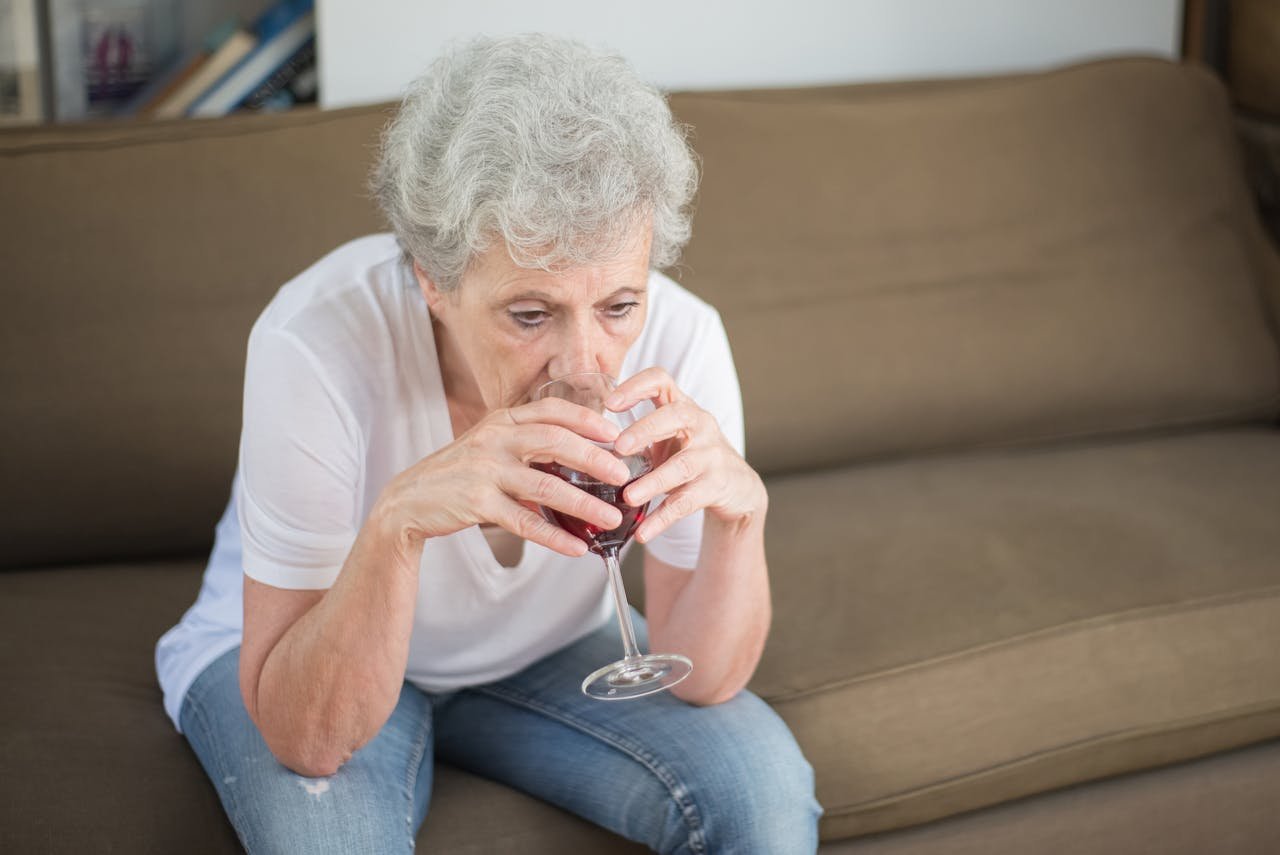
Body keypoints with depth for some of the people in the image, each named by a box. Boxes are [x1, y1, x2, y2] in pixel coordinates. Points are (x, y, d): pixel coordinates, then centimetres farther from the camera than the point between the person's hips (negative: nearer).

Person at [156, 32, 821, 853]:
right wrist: (398, 521, -49)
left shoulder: (678, 339, -25)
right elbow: (306, 738, -32)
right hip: (301, 653, -2)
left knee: (764, 787, -22)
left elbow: (700, 681, -17)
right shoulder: (317, 345, -34)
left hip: (544, 647, 2)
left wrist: (740, 511, -37)